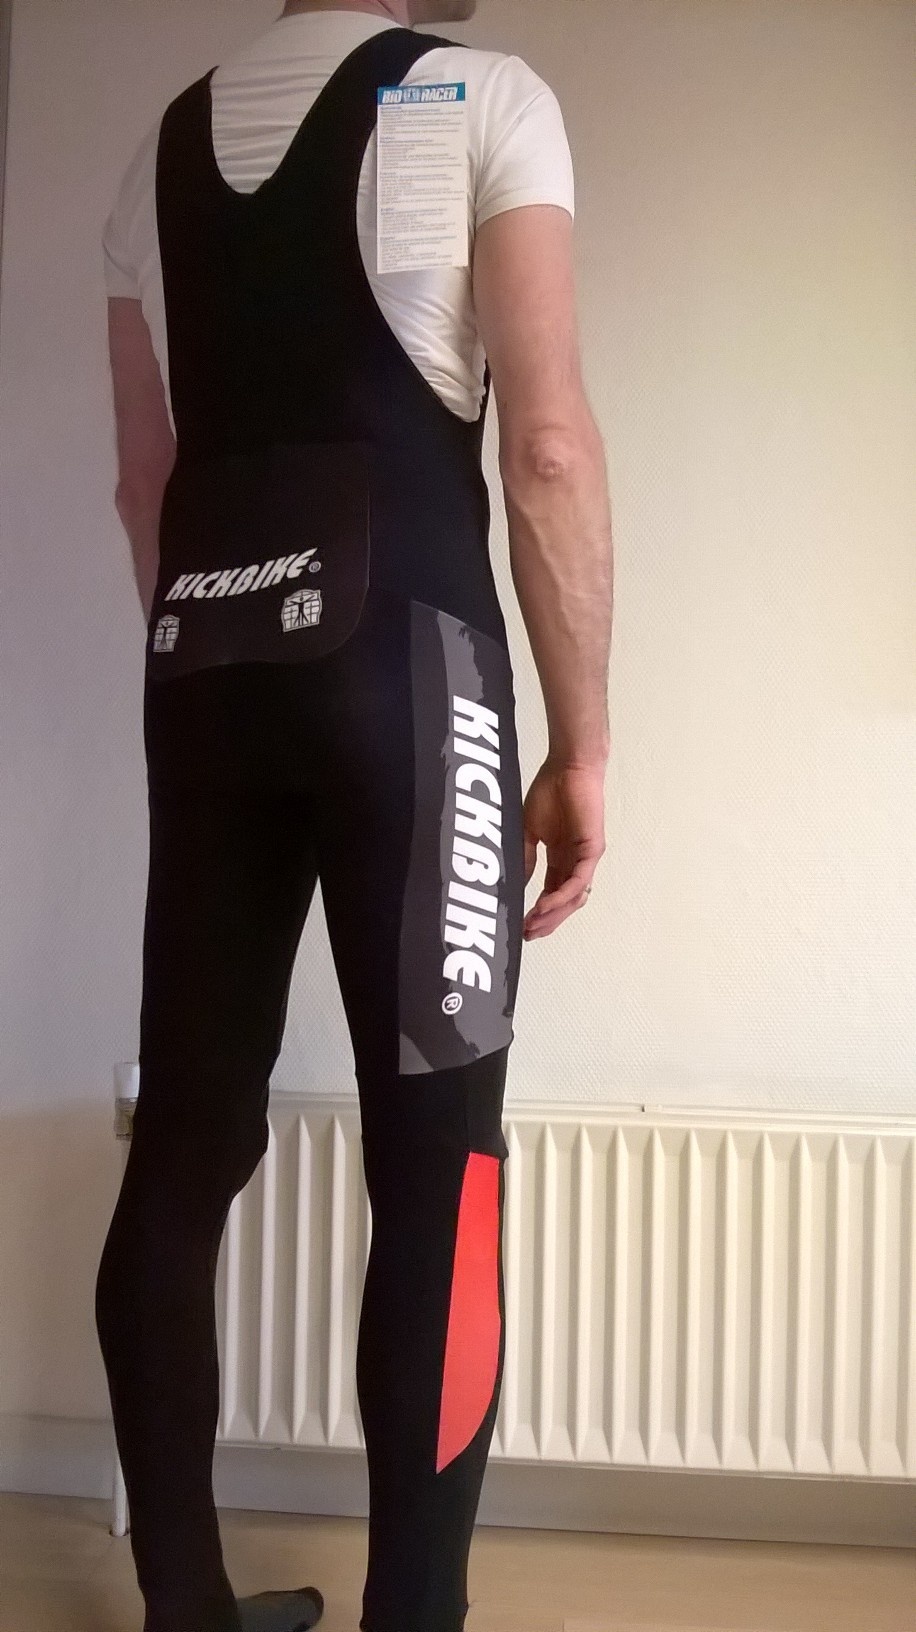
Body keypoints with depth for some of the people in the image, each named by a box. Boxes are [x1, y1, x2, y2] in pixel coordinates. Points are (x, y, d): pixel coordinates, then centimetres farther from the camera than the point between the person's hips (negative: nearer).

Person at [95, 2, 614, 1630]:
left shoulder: (163, 145, 21)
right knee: (437, 1163, -2)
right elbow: (550, 448, -7)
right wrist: (582, 741, -4)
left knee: (185, 1143, 9)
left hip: (204, 665, 6)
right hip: (399, 654, -6)